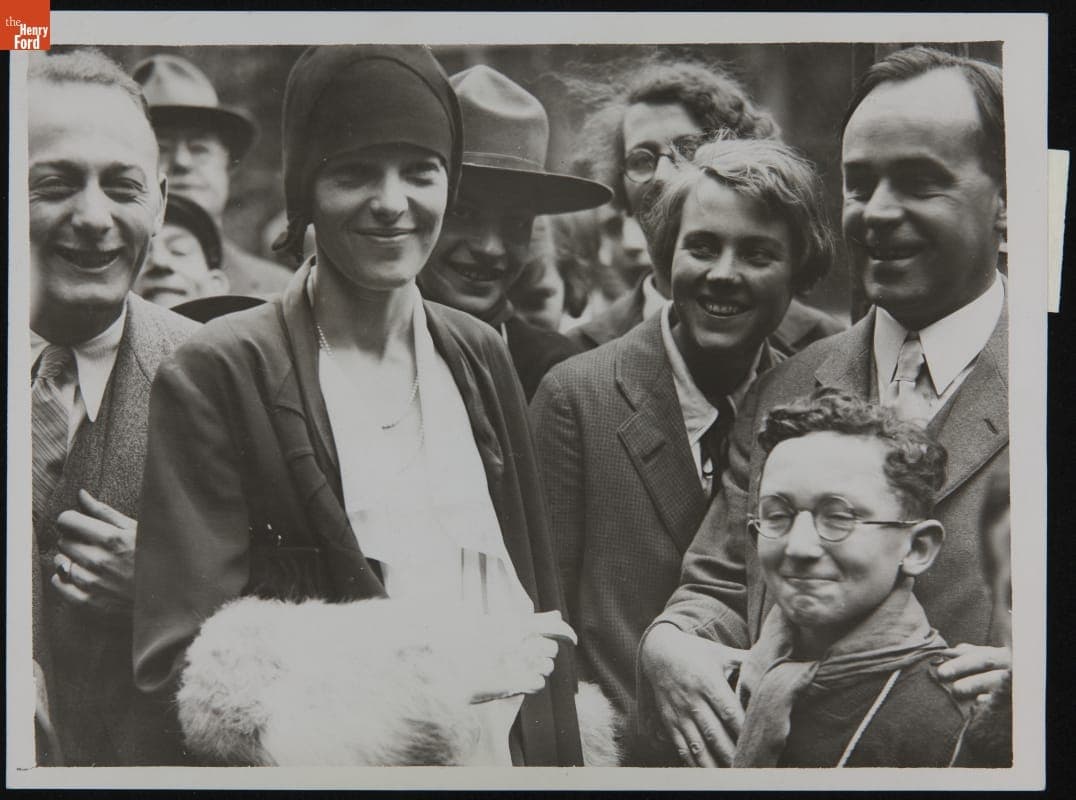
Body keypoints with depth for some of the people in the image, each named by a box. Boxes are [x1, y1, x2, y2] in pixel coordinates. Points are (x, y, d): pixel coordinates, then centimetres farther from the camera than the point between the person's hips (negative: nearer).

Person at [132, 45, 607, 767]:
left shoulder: (479, 355, 1)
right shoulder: (218, 376, -15)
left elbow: (535, 598, 6)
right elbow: (185, 663, -17)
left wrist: (557, 752, -5)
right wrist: (429, 673, -24)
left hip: (502, 750, 5)